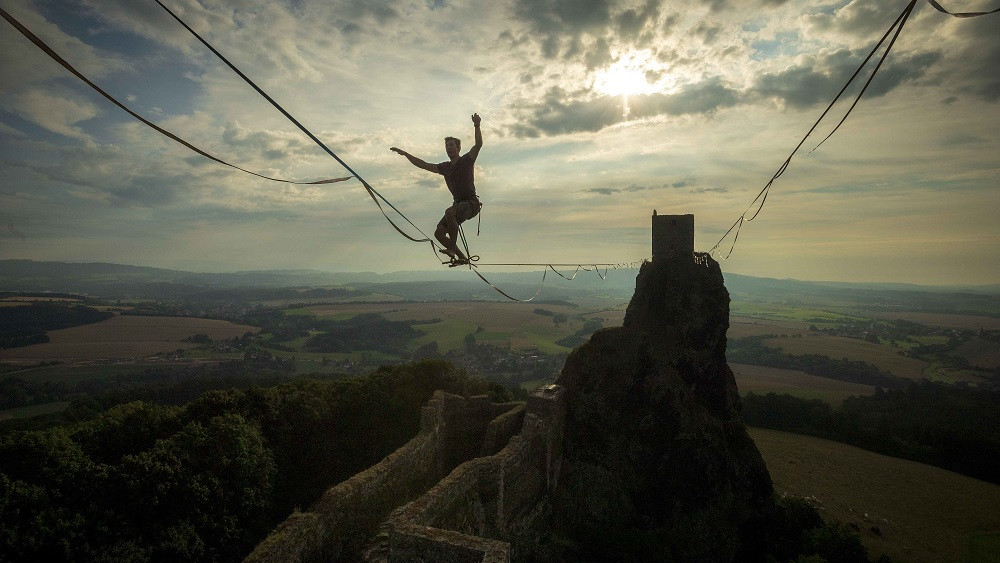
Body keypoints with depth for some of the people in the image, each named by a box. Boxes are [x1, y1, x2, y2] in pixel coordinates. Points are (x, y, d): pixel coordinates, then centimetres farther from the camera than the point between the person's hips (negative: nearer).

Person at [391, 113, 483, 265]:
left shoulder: (467, 160, 0)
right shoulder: (445, 167, 16)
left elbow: (479, 144, -16)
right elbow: (423, 164, 20)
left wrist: (477, 126, -30)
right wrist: (405, 153, 16)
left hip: (471, 202, -7)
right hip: (458, 203, 7)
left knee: (449, 212, -36)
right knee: (439, 233, -7)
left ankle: (452, 248, -27)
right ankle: (462, 257, 2)